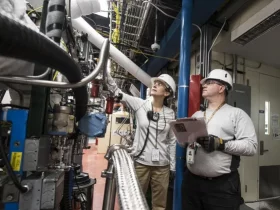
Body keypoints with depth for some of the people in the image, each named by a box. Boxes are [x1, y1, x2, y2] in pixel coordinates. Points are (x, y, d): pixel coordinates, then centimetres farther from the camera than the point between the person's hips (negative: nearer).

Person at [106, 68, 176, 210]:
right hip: (140, 162, -1)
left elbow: (172, 141, 5)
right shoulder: (140, 105, -3)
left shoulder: (170, 114, 1)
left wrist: (173, 167, 6)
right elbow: (116, 91, -8)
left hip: (162, 165, 2)